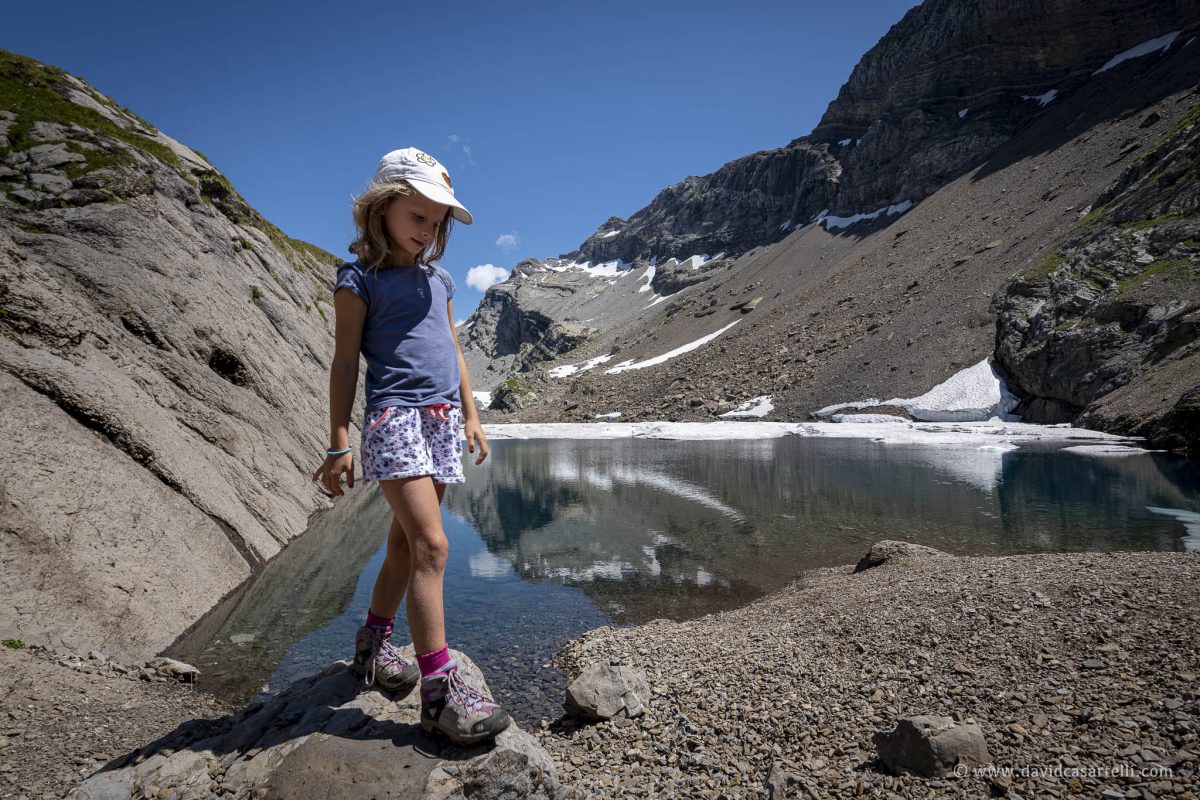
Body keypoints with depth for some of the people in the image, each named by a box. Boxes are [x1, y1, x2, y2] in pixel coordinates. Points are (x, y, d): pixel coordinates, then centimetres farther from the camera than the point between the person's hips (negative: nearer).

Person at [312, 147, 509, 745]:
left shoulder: (438, 281, 19)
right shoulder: (360, 280, 0)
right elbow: (345, 362, -4)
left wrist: (471, 416, 18)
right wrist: (339, 443, -8)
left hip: (441, 420, 7)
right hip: (395, 416, -7)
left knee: (407, 542, 11)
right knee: (430, 545, -16)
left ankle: (372, 645, 29)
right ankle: (439, 687, -13)